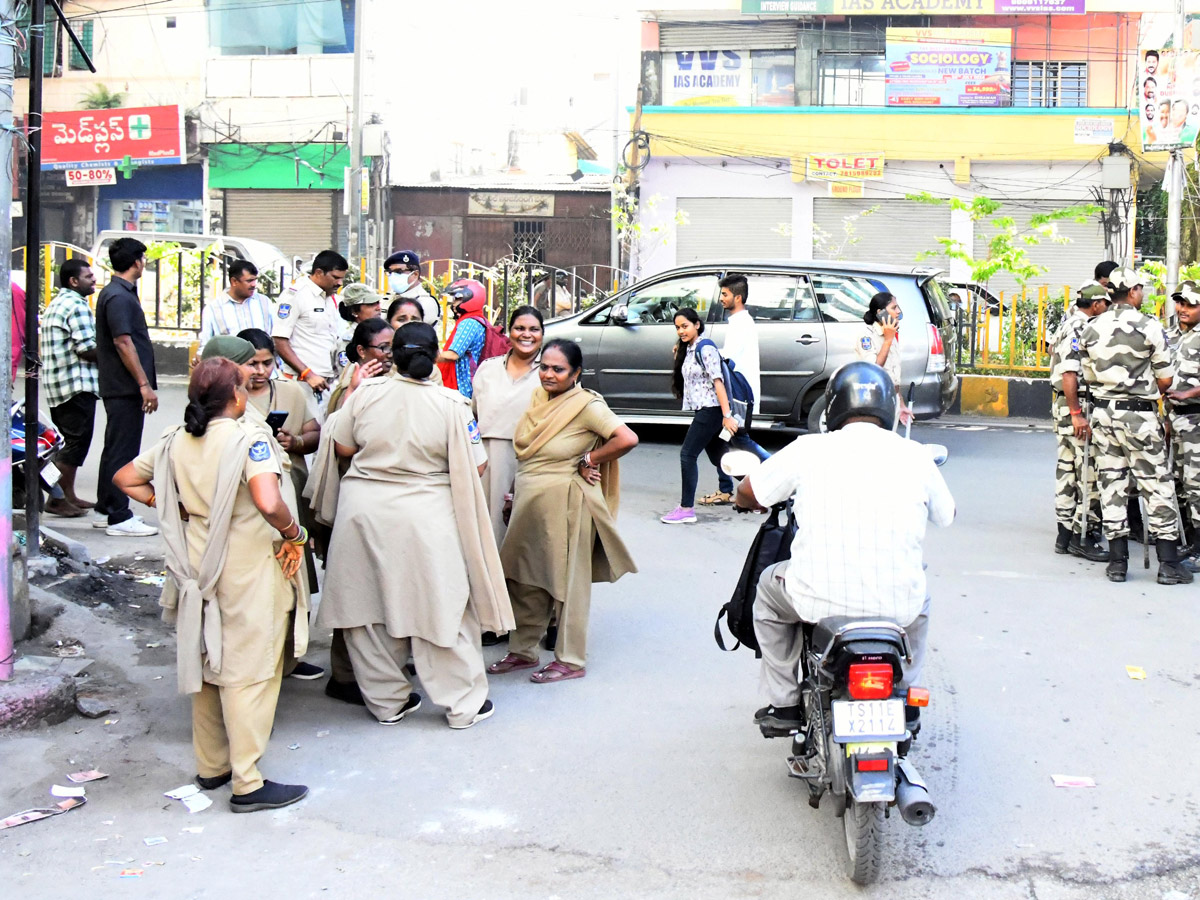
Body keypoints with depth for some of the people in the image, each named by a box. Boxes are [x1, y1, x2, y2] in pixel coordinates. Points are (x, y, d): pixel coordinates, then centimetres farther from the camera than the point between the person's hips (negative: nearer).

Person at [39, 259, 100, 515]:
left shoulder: (54, 305, 20)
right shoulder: (77, 305, -13)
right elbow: (86, 349, -21)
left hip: (56, 386, 10)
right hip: (77, 384, -10)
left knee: (67, 441, 15)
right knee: (77, 441, -7)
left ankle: (68, 495, 20)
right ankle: (57, 500, -7)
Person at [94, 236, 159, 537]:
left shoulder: (117, 293, 16)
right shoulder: (119, 297, -16)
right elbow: (123, 343, -22)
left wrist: (143, 383, 23)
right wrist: (144, 384, -21)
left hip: (119, 388, 11)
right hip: (126, 388, -11)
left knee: (115, 448, 16)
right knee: (123, 450, -7)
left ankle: (105, 509, 25)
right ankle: (119, 517, -3)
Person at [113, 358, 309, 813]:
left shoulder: (176, 440, 3)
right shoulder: (248, 439, -18)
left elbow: (126, 479, 12)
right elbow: (269, 504, -31)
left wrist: (175, 509, 9)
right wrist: (294, 534, -14)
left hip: (196, 567, 7)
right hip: (247, 572, -7)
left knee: (207, 666, 19)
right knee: (249, 672, 1)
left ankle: (210, 767, 30)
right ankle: (247, 783, 6)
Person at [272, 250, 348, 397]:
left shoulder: (331, 298, 19)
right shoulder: (294, 295, -5)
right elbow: (280, 342, -11)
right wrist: (308, 374, -17)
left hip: (328, 382, 7)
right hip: (302, 381, -7)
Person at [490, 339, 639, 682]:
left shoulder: (586, 405, -15)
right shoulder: (538, 399, 7)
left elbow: (627, 439, -25)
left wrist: (589, 460, -15)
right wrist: (516, 493, 13)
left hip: (563, 505, -8)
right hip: (529, 501, 8)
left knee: (567, 582, 3)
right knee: (525, 580, 13)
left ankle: (570, 660, 13)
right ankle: (522, 650, 26)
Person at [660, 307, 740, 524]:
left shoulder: (705, 349, -14)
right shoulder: (688, 349, 14)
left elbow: (718, 381, -20)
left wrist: (726, 415, -24)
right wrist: (679, 356, 12)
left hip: (711, 409, -9)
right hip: (703, 409, 9)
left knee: (688, 454, -13)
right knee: (716, 452, 21)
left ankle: (687, 508, -13)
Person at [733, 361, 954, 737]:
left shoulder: (809, 449, -1)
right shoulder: (913, 454, 2)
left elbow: (746, 495, 9)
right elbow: (945, 514, 19)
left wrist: (771, 499, 33)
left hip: (822, 600, -2)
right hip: (897, 604, 2)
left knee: (769, 587, 31)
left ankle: (783, 704, 31)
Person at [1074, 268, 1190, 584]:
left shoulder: (1091, 329, 4)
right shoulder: (1149, 327, -10)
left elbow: (1089, 376, 8)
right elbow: (1165, 378, -5)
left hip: (1103, 413, 5)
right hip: (1139, 415, -4)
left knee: (1111, 485, 8)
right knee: (1156, 486, 2)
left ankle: (1117, 562, 9)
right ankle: (1168, 564, 3)